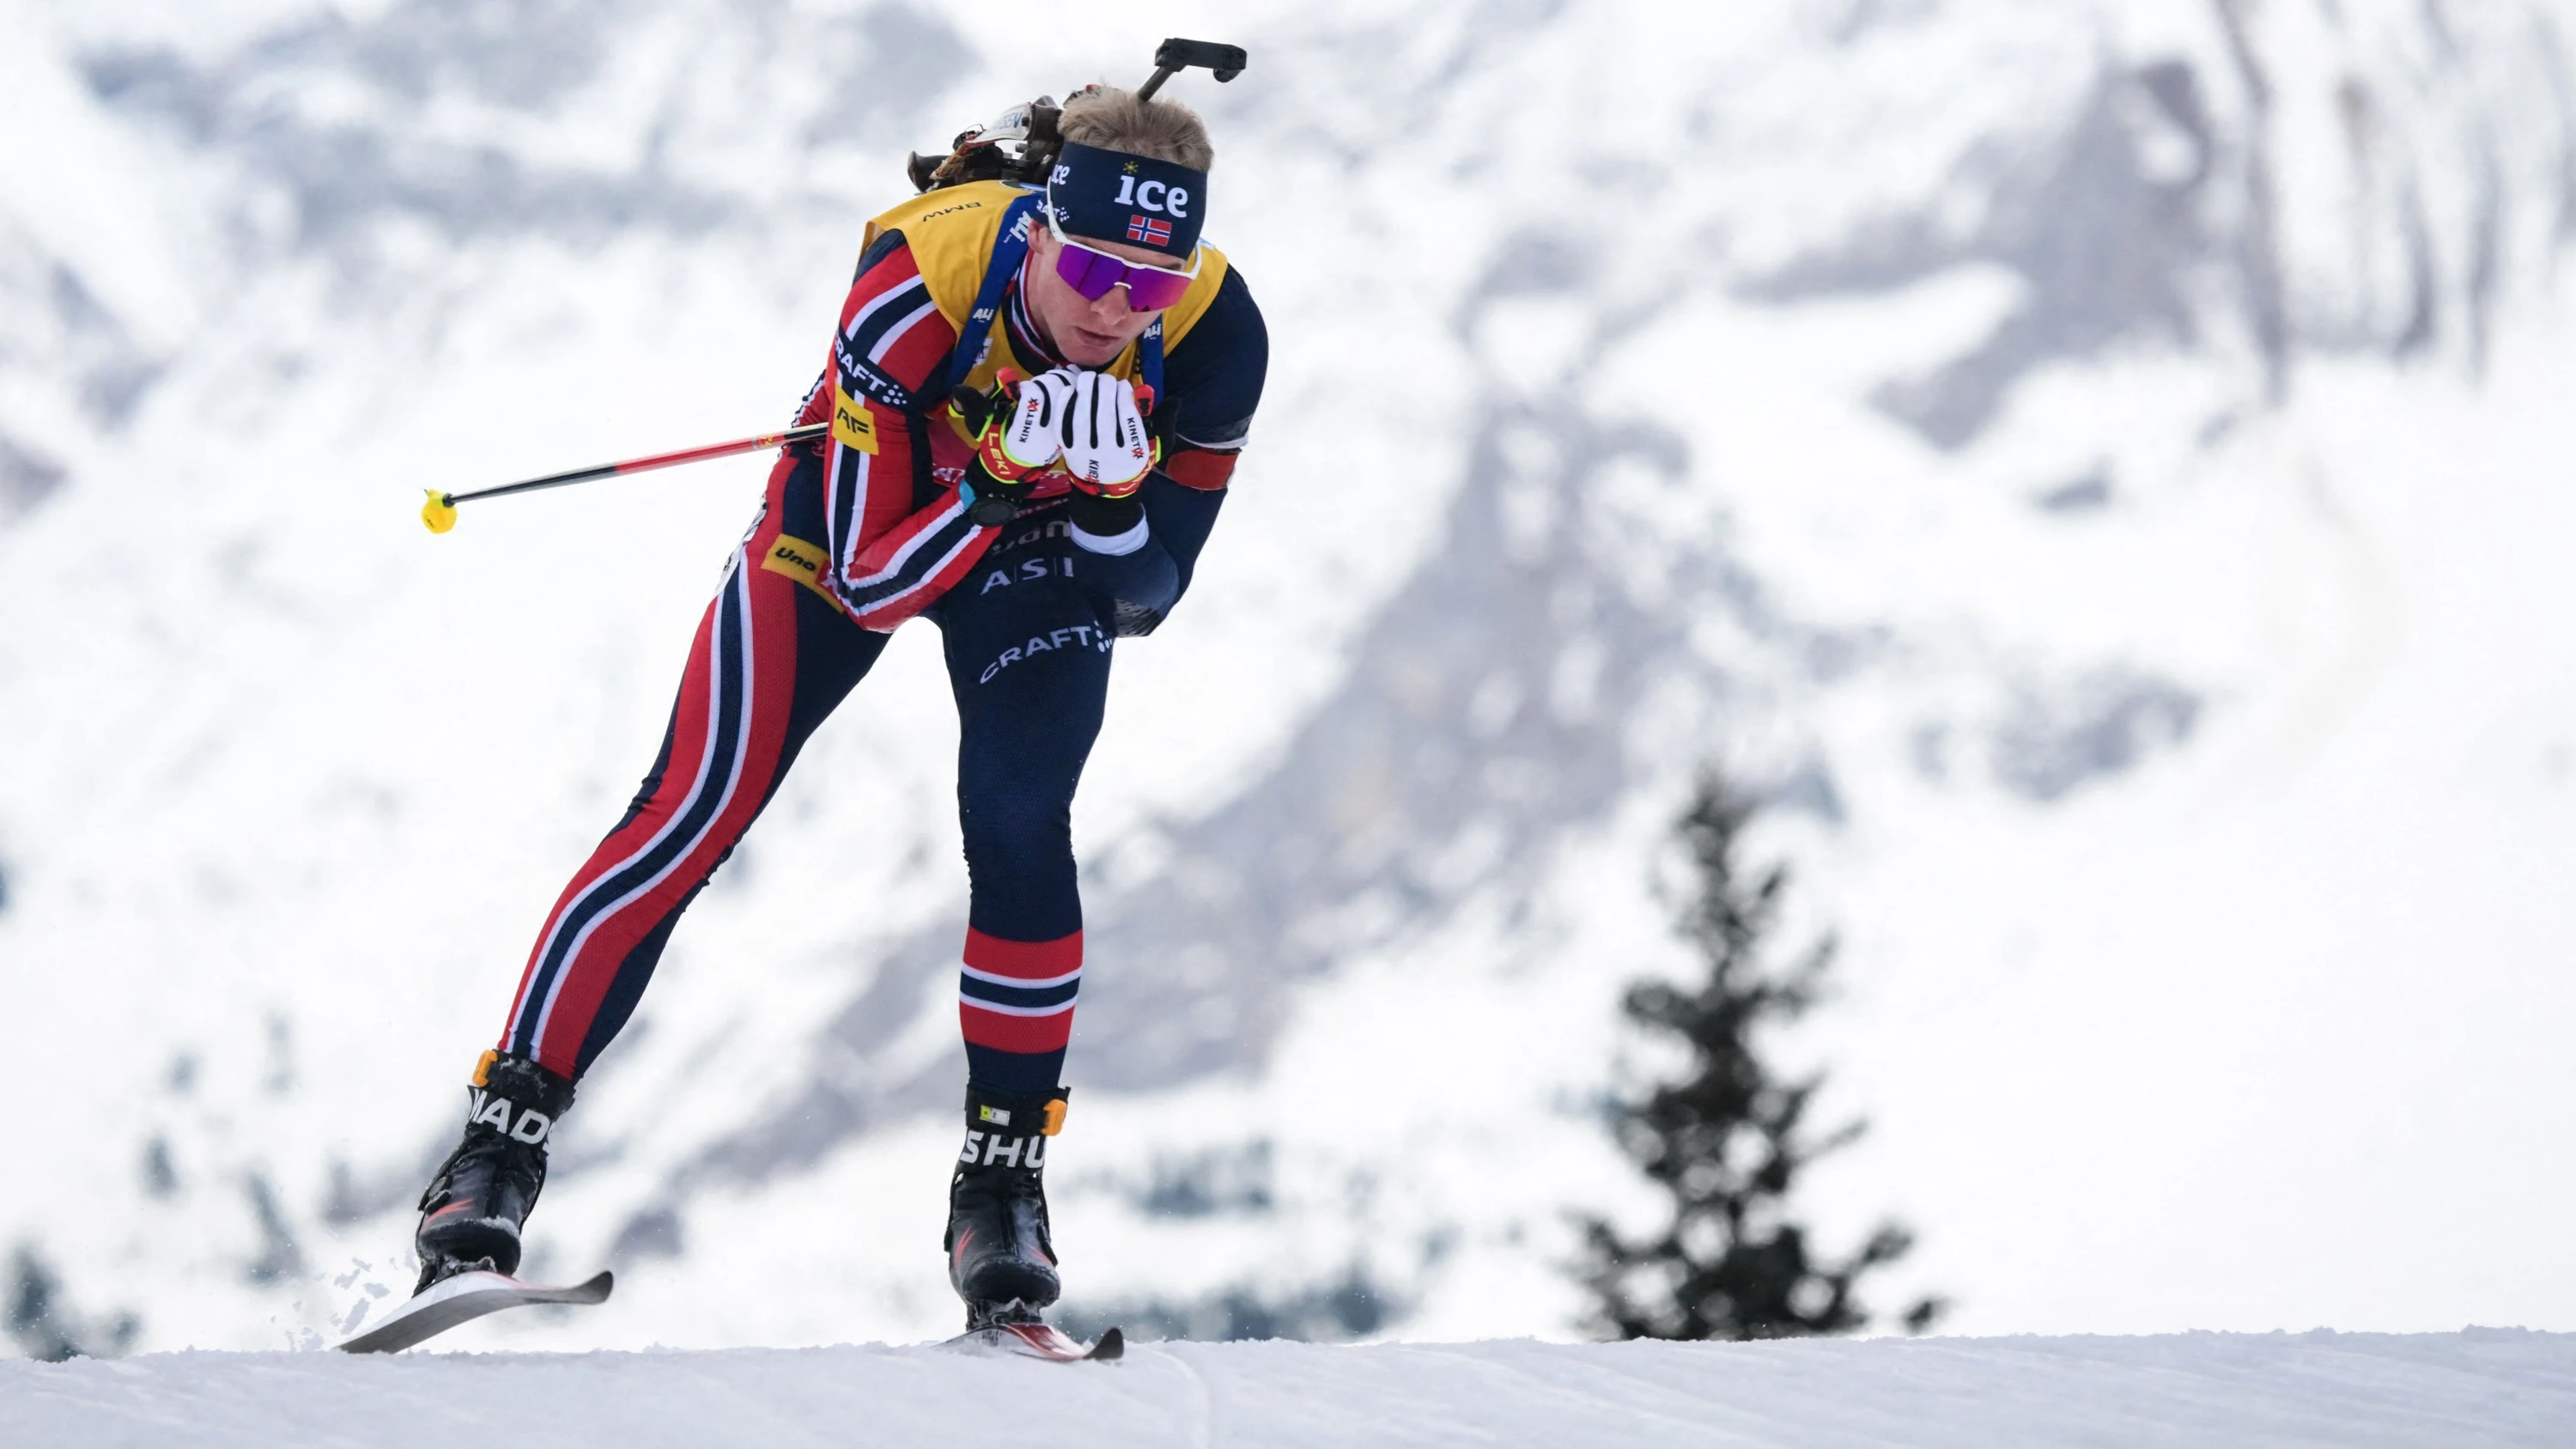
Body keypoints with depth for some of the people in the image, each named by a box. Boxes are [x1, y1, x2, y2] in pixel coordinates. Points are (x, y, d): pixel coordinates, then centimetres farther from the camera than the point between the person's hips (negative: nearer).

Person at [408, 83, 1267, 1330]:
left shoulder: (1215, 334, -30)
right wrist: (998, 482, -48)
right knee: (691, 819, -12)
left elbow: (1144, 598, -19)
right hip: (864, 518, -1)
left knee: (1018, 832, -21)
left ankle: (1002, 1189, -5)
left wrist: (1106, 499, -40)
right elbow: (870, 581, -32)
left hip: (1045, 551, 1)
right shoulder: (916, 286, -38)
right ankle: (500, 1144, -5)